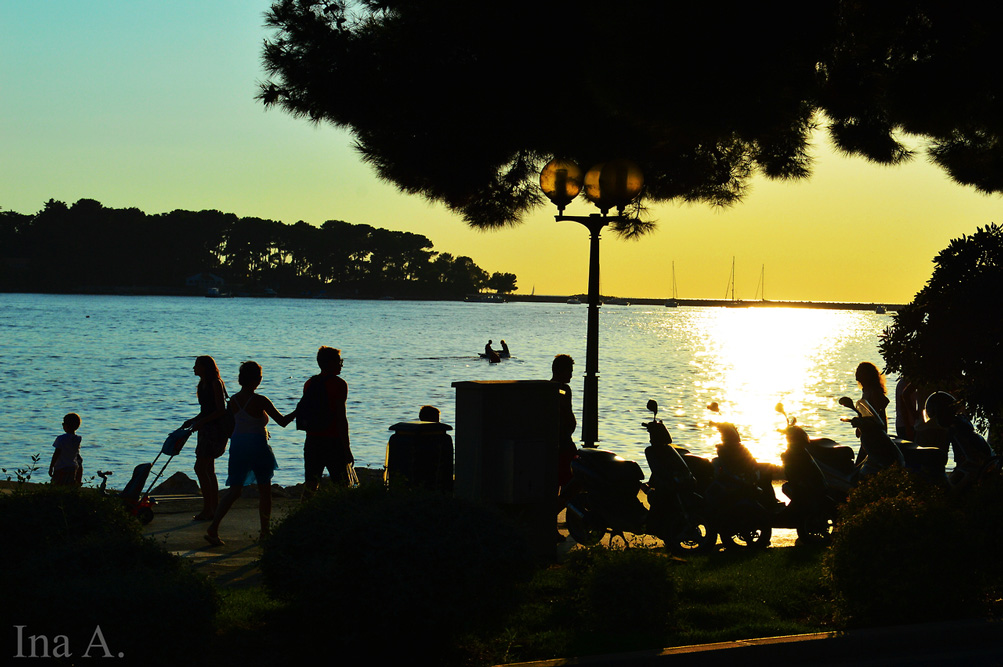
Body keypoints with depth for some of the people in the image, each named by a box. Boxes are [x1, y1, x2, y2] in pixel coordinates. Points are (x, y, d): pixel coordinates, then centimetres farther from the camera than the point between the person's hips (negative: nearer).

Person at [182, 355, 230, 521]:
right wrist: (191, 421, 12)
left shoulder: (216, 383, -14)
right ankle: (214, 508, 18)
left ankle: (207, 510, -8)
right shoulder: (203, 384, 14)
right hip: (207, 429, 10)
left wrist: (200, 422, -20)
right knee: (208, 470, 12)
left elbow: (221, 410, -18)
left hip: (216, 429, -10)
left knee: (200, 468, -11)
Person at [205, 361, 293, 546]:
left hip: (237, 446, 5)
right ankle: (265, 532, 19)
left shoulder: (233, 400, 4)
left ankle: (213, 527, -12)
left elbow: (229, 428, 12)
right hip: (257, 446, -5)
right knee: (264, 490, 12)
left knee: (234, 489, 5)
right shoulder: (260, 401, -13)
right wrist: (298, 411, 6)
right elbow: (282, 421, -9)